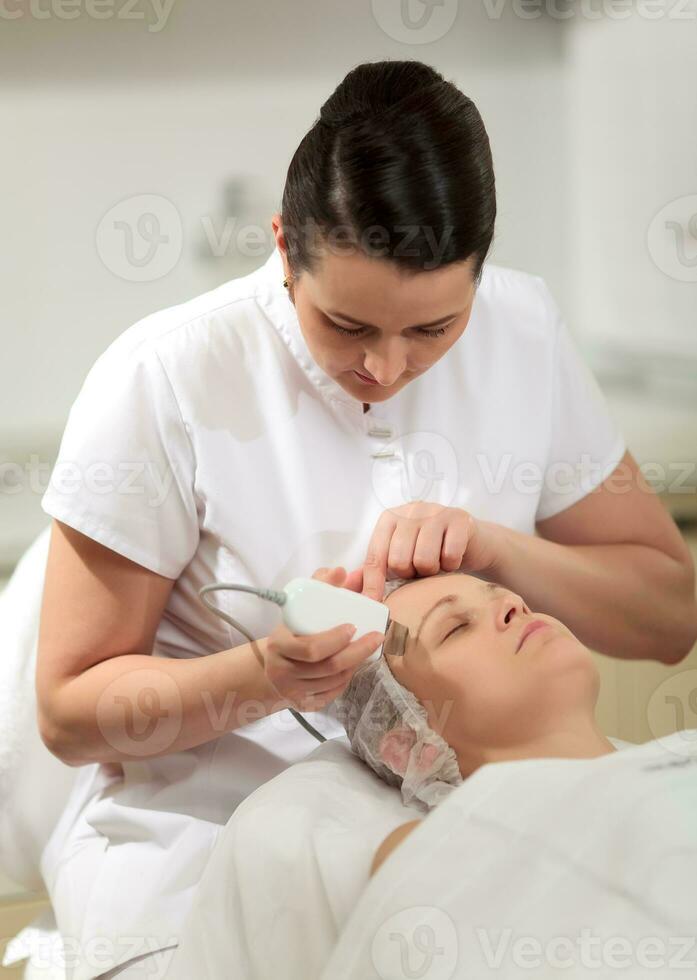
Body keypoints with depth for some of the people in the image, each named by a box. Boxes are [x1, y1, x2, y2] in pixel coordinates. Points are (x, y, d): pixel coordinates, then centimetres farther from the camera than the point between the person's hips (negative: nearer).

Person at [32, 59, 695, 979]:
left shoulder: (523, 329, -3)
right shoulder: (162, 381, -14)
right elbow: (72, 712, -7)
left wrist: (499, 546, -17)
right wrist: (261, 680, -26)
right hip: (204, 813, -2)